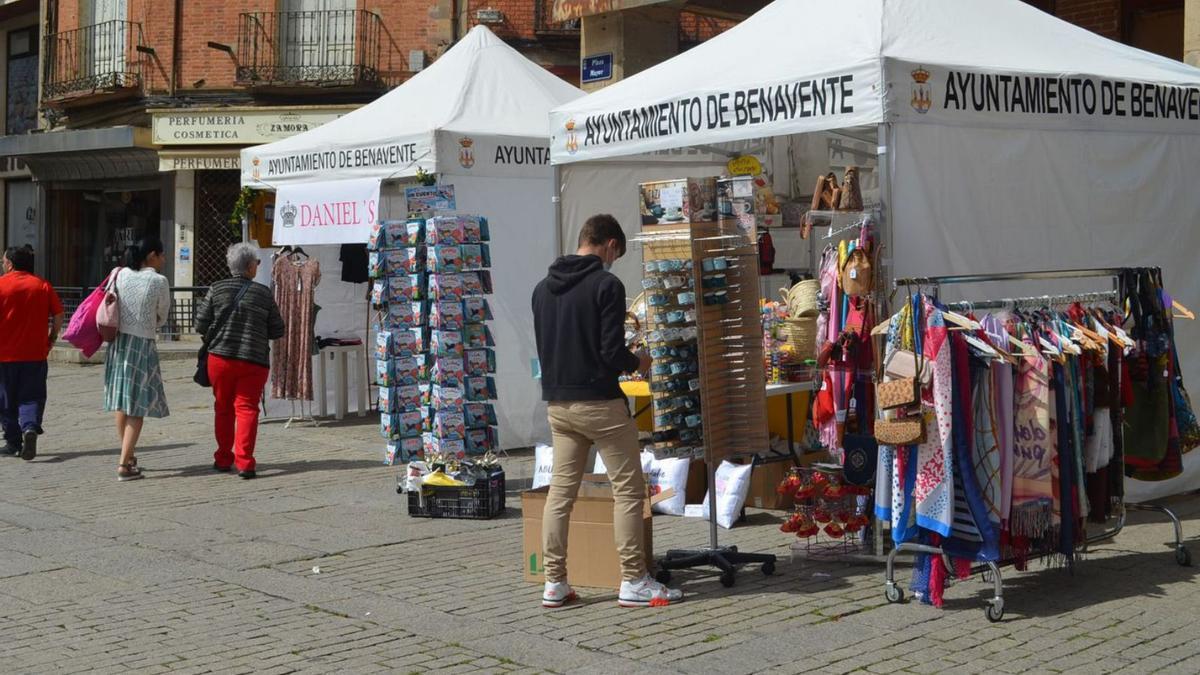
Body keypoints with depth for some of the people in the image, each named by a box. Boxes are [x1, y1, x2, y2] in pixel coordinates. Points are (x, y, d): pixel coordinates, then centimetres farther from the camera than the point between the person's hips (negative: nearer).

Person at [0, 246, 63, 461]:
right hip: (35, 354, 2)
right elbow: (58, 315, 0)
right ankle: (30, 427, -21)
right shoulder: (43, 286, 3)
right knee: (32, 396, 5)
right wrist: (52, 338, 12)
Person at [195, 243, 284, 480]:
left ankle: (223, 459, 23)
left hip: (220, 357, 2)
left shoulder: (216, 290, 0)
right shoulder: (264, 294, -2)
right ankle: (244, 461, -10)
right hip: (254, 360, -2)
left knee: (223, 409, 15)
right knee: (247, 409, 0)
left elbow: (201, 325, 1)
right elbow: (277, 331, 2)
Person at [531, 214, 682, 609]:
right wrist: (638, 362, 4)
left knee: (560, 492, 10)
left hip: (557, 404, 7)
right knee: (628, 490, 2)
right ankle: (633, 582, 4)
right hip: (600, 403, -7)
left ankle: (554, 584, 12)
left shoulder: (543, 288, 10)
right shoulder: (606, 285, -11)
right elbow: (612, 353, -17)